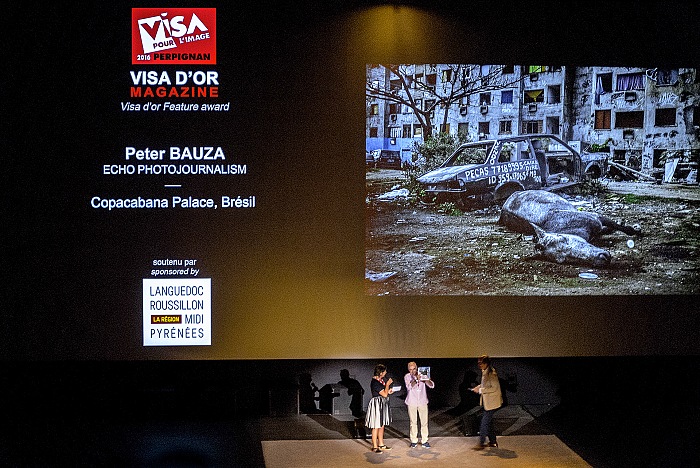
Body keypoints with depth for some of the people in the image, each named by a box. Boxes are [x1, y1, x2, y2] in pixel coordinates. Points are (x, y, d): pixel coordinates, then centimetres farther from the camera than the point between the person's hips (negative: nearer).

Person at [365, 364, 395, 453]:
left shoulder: (381, 380, 8)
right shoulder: (375, 382, -21)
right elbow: (384, 394, -22)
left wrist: (389, 391, 6)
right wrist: (388, 384, -12)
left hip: (383, 404, 10)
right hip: (377, 404, -10)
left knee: (382, 425, 16)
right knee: (376, 426, -3)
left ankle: (381, 444, 26)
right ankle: (374, 447, 5)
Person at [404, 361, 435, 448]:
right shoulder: (407, 377, -4)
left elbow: (432, 386, -7)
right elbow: (409, 386, -22)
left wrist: (427, 380, -27)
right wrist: (416, 379, -38)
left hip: (423, 402, 1)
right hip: (412, 403, -1)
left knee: (424, 422, 2)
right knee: (413, 422, 5)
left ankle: (424, 441, 10)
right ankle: (414, 441, 15)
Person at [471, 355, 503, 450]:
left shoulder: (491, 373, -20)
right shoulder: (484, 372, 9)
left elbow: (494, 388, -24)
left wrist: (480, 390, -22)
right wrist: (479, 387, 5)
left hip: (491, 403, -10)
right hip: (487, 402, 10)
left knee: (485, 422, -7)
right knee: (488, 422, 16)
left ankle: (481, 443, -1)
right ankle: (493, 442, 26)